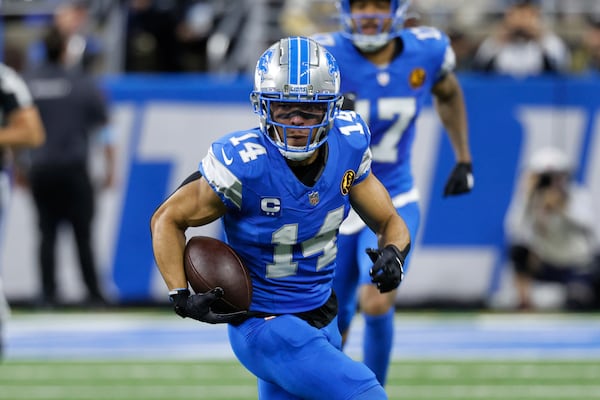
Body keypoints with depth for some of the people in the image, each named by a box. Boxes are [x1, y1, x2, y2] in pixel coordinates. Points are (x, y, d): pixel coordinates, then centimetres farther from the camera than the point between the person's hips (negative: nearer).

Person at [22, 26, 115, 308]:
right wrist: (110, 169, 7)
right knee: (82, 233, 2)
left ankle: (48, 294, 3)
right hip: (73, 169, -2)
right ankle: (94, 294, 3)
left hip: (40, 169, 2)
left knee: (47, 232, 8)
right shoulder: (83, 84, -4)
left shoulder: (27, 84, 1)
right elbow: (104, 130, -2)